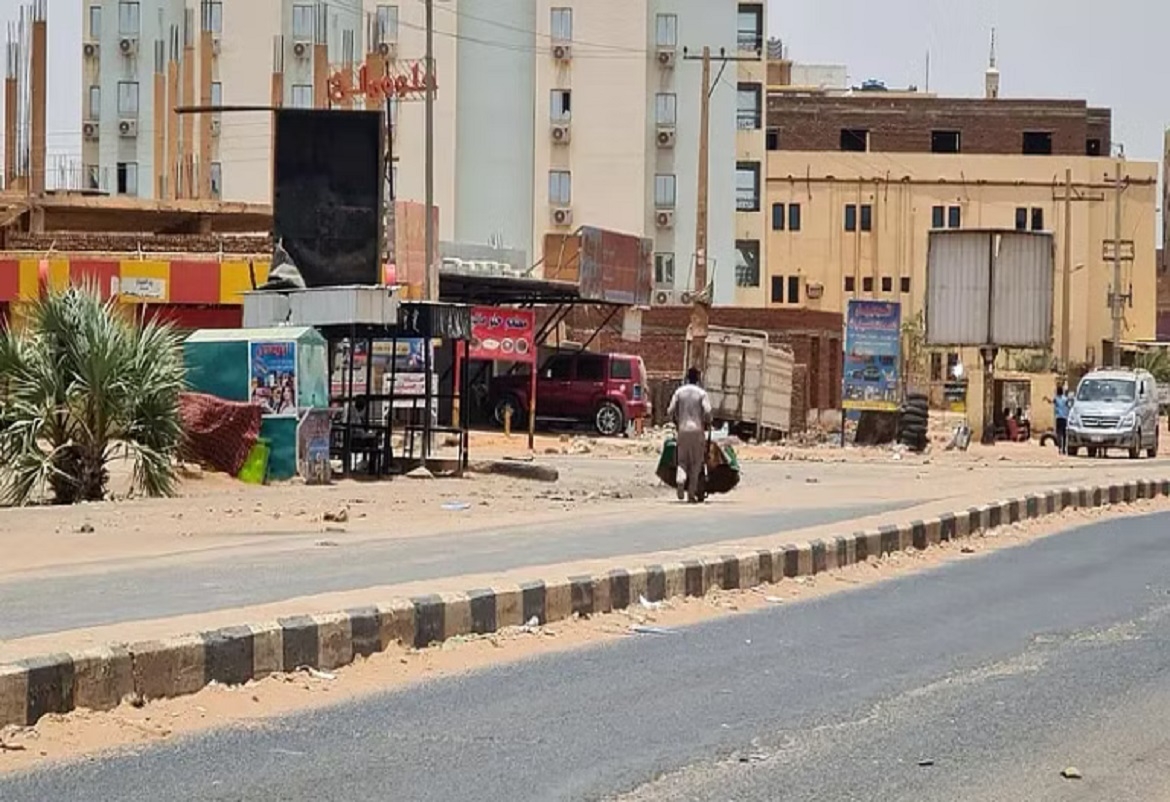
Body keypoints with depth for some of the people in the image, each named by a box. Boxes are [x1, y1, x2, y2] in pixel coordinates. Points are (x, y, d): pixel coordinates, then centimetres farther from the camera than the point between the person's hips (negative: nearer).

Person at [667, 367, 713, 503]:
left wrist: (676, 423, 18)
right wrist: (707, 423, 6)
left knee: (682, 460, 10)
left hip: (682, 429, 2)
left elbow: (670, 411, 1)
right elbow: (707, 411, -13)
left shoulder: (679, 392, 4)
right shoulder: (702, 393, -2)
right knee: (696, 462, 7)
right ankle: (692, 492, 5)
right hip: (697, 430, -2)